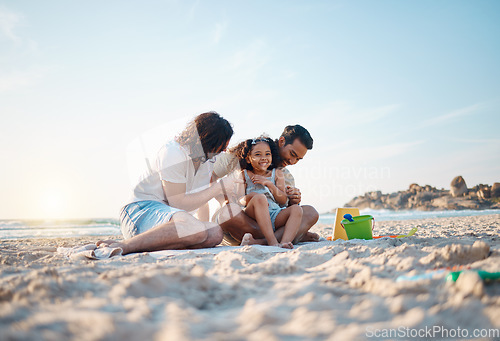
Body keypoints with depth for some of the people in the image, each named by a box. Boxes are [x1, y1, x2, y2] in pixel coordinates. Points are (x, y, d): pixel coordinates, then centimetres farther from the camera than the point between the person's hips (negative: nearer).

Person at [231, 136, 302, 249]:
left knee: (296, 209, -21)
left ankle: (284, 242, -46)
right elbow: (238, 200, 2)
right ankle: (273, 242, -43)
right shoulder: (244, 175, 10)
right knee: (259, 197, -32)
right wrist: (248, 198, -22)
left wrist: (268, 183, -6)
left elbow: (283, 200, 7)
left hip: (274, 218, 3)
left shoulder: (277, 173, 16)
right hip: (253, 216, -3)